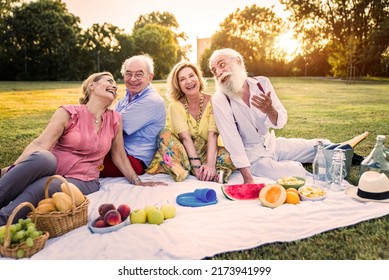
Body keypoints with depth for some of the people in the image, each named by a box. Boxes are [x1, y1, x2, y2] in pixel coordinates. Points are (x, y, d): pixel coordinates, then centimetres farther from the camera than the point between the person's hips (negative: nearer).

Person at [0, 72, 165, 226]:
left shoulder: (115, 120, 6)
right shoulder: (69, 113, -2)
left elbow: (119, 156, 14)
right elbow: (40, 144, -13)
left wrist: (137, 182, 11)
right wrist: (14, 168, -28)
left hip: (82, 180, 1)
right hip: (51, 167, -1)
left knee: (42, 187, -34)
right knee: (41, 158, -38)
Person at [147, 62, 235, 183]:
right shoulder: (175, 106, -4)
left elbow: (212, 135, -17)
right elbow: (186, 138, -17)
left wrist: (210, 164, -32)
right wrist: (196, 165, -30)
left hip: (207, 152, 0)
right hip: (184, 152, 1)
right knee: (164, 134, -27)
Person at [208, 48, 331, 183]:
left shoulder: (262, 82, -6)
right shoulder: (219, 100, -18)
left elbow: (280, 122, -7)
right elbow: (232, 140, -22)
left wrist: (270, 111, -31)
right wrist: (248, 178, -28)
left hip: (273, 145, 5)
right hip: (251, 156, -5)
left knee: (324, 147, 2)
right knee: (295, 174, -23)